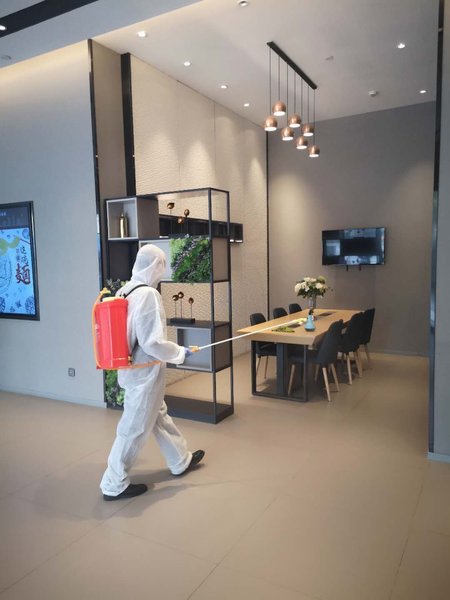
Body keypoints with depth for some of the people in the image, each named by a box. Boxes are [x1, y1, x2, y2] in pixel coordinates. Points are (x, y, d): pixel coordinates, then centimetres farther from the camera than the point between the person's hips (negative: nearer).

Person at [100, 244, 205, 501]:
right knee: (135, 428, 6)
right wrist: (180, 352, -10)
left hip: (130, 367, 9)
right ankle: (114, 485, 22)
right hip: (145, 371, -9)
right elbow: (153, 343, -26)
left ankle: (181, 460, 42)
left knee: (159, 415, 22)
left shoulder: (124, 291, 3)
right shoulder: (148, 295, -23)